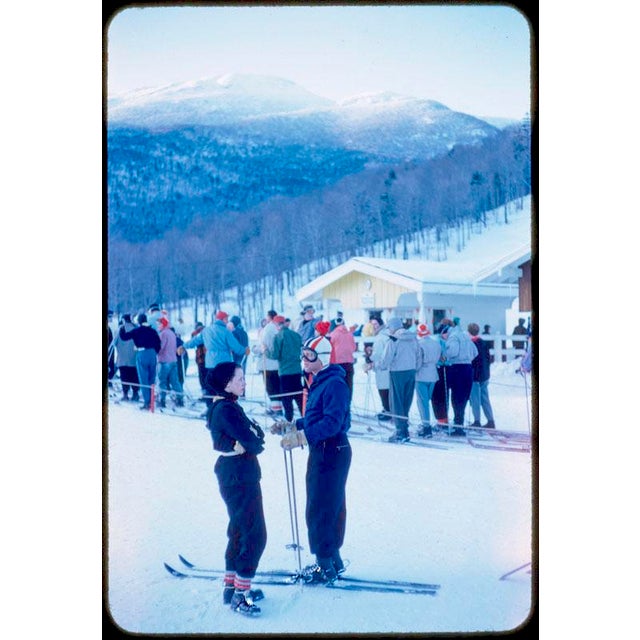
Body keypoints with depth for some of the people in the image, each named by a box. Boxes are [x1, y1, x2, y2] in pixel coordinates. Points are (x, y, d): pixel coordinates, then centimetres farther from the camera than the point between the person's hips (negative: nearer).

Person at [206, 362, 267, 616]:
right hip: (240, 478, -11)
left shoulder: (227, 406, 11)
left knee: (240, 531, 19)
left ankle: (231, 586, 29)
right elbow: (253, 443, -22)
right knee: (255, 535, -5)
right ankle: (240, 595, 1)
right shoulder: (226, 409, -21)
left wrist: (247, 443, -12)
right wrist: (252, 443, -2)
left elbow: (256, 433, 7)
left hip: (234, 476, 11)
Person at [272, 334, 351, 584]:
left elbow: (332, 423, -28)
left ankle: (325, 566, 6)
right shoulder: (319, 382, 13)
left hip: (332, 452, -10)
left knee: (319, 510, -4)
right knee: (331, 507, 17)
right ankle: (334, 560, 29)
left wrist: (301, 437, -34)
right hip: (322, 451, 10)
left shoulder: (334, 384, -19)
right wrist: (291, 425, 12)